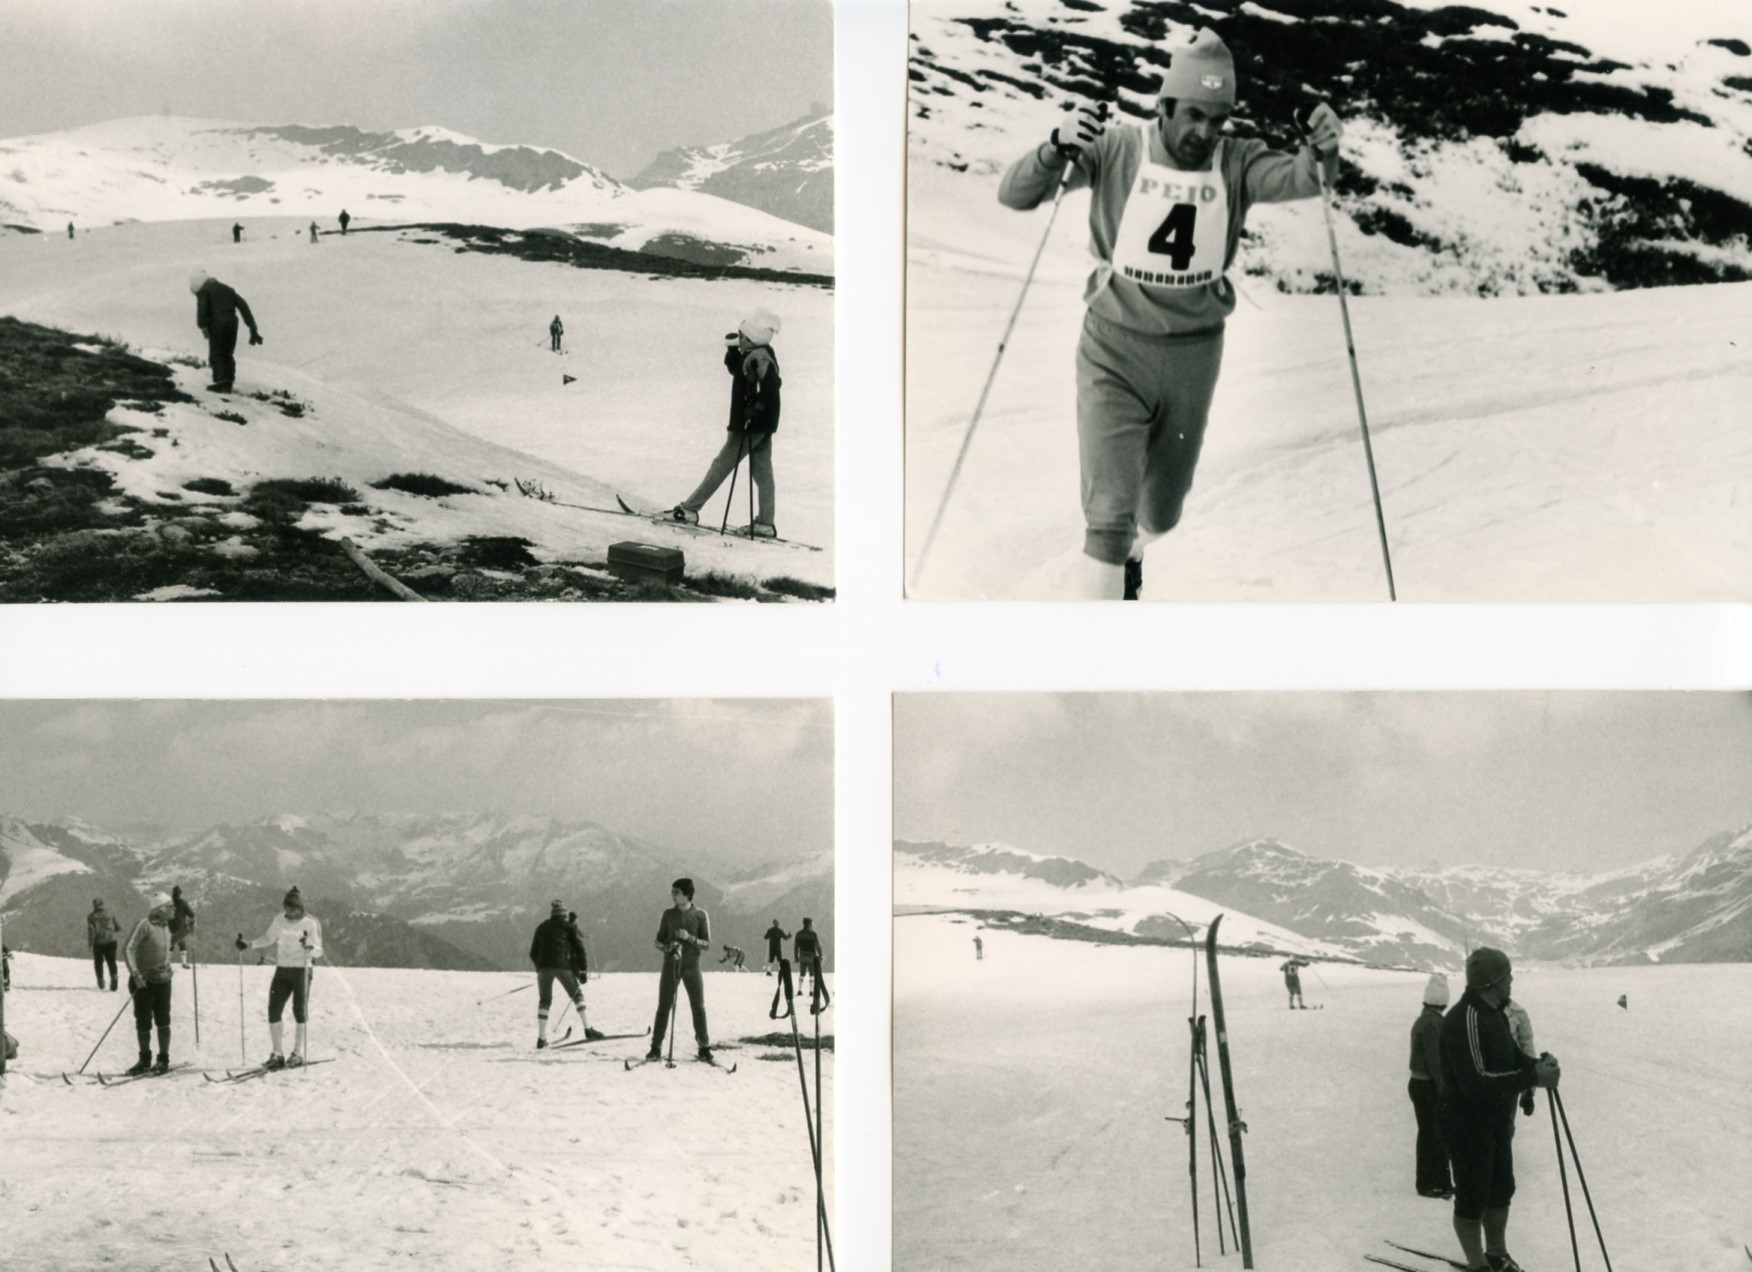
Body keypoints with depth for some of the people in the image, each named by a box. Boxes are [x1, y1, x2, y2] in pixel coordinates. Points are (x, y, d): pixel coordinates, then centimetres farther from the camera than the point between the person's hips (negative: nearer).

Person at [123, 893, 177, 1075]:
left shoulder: (166, 927, 7)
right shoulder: (145, 925, -14)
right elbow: (130, 948, -20)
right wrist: (134, 972, -28)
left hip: (163, 980, 5)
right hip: (143, 981, -5)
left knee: (163, 1021, 2)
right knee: (143, 1023, 3)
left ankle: (163, 1060, 10)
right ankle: (144, 1060, 18)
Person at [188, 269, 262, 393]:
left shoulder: (203, 291, 6)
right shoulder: (227, 289, 24)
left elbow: (202, 308, -13)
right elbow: (243, 305, 16)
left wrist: (202, 326, -17)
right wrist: (252, 326, 13)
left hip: (217, 323, -6)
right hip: (232, 322, 6)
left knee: (216, 354, -1)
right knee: (227, 354, 12)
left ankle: (221, 381, -16)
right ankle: (227, 384, 8)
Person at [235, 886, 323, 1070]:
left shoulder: (310, 924, -8)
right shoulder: (279, 920, 4)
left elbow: (318, 951, -9)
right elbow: (268, 938, 20)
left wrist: (310, 948, -31)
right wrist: (249, 944, 7)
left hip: (301, 971, -4)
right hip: (282, 970, 4)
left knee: (300, 1011, -3)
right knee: (273, 1010, -1)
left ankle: (298, 1053, 7)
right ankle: (278, 1054, 7)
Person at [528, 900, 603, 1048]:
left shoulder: (542, 927, 21)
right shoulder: (569, 925, 11)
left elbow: (533, 953, 21)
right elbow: (578, 947, 2)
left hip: (543, 966, 3)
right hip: (562, 965, -2)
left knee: (544, 1001, 11)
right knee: (577, 995, 11)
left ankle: (541, 1038, 4)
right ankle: (588, 1029, 1)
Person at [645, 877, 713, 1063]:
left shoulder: (700, 915, -2)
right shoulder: (668, 914, 5)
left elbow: (708, 944, -3)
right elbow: (660, 940, 9)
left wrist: (689, 938, -19)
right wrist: (666, 946, -13)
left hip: (692, 966, -1)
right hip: (671, 965, 1)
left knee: (698, 1007, 1)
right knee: (664, 1006, 0)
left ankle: (704, 1047, 9)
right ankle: (656, 1047, 5)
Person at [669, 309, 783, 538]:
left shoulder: (759, 358, -20)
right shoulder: (752, 354, 10)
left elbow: (771, 385, -31)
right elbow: (733, 367, 22)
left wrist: (754, 409, -27)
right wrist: (733, 348, 4)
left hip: (751, 425, -10)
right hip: (763, 425, 10)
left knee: (722, 465, -2)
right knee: (762, 472, 9)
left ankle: (690, 509, 6)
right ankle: (765, 524, 11)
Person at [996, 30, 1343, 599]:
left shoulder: (1236, 162, -9)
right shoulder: (1115, 152, -14)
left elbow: (1295, 179, -28)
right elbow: (1015, 195, -20)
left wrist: (1322, 152, -50)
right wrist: (1059, 148, -40)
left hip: (1194, 360, 3)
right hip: (1114, 354, -3)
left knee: (1160, 514, 22)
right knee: (1109, 518, -16)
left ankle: (1128, 553, 58)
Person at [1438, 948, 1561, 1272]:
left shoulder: (1494, 1013, 7)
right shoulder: (1464, 1020, -27)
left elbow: (1511, 1056, 13)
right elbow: (1478, 1083, -32)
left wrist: (1539, 1064, -9)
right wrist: (1532, 1077, -28)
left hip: (1497, 1121, 10)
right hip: (1467, 1125, -10)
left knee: (1501, 1190, 21)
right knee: (1473, 1198, 3)